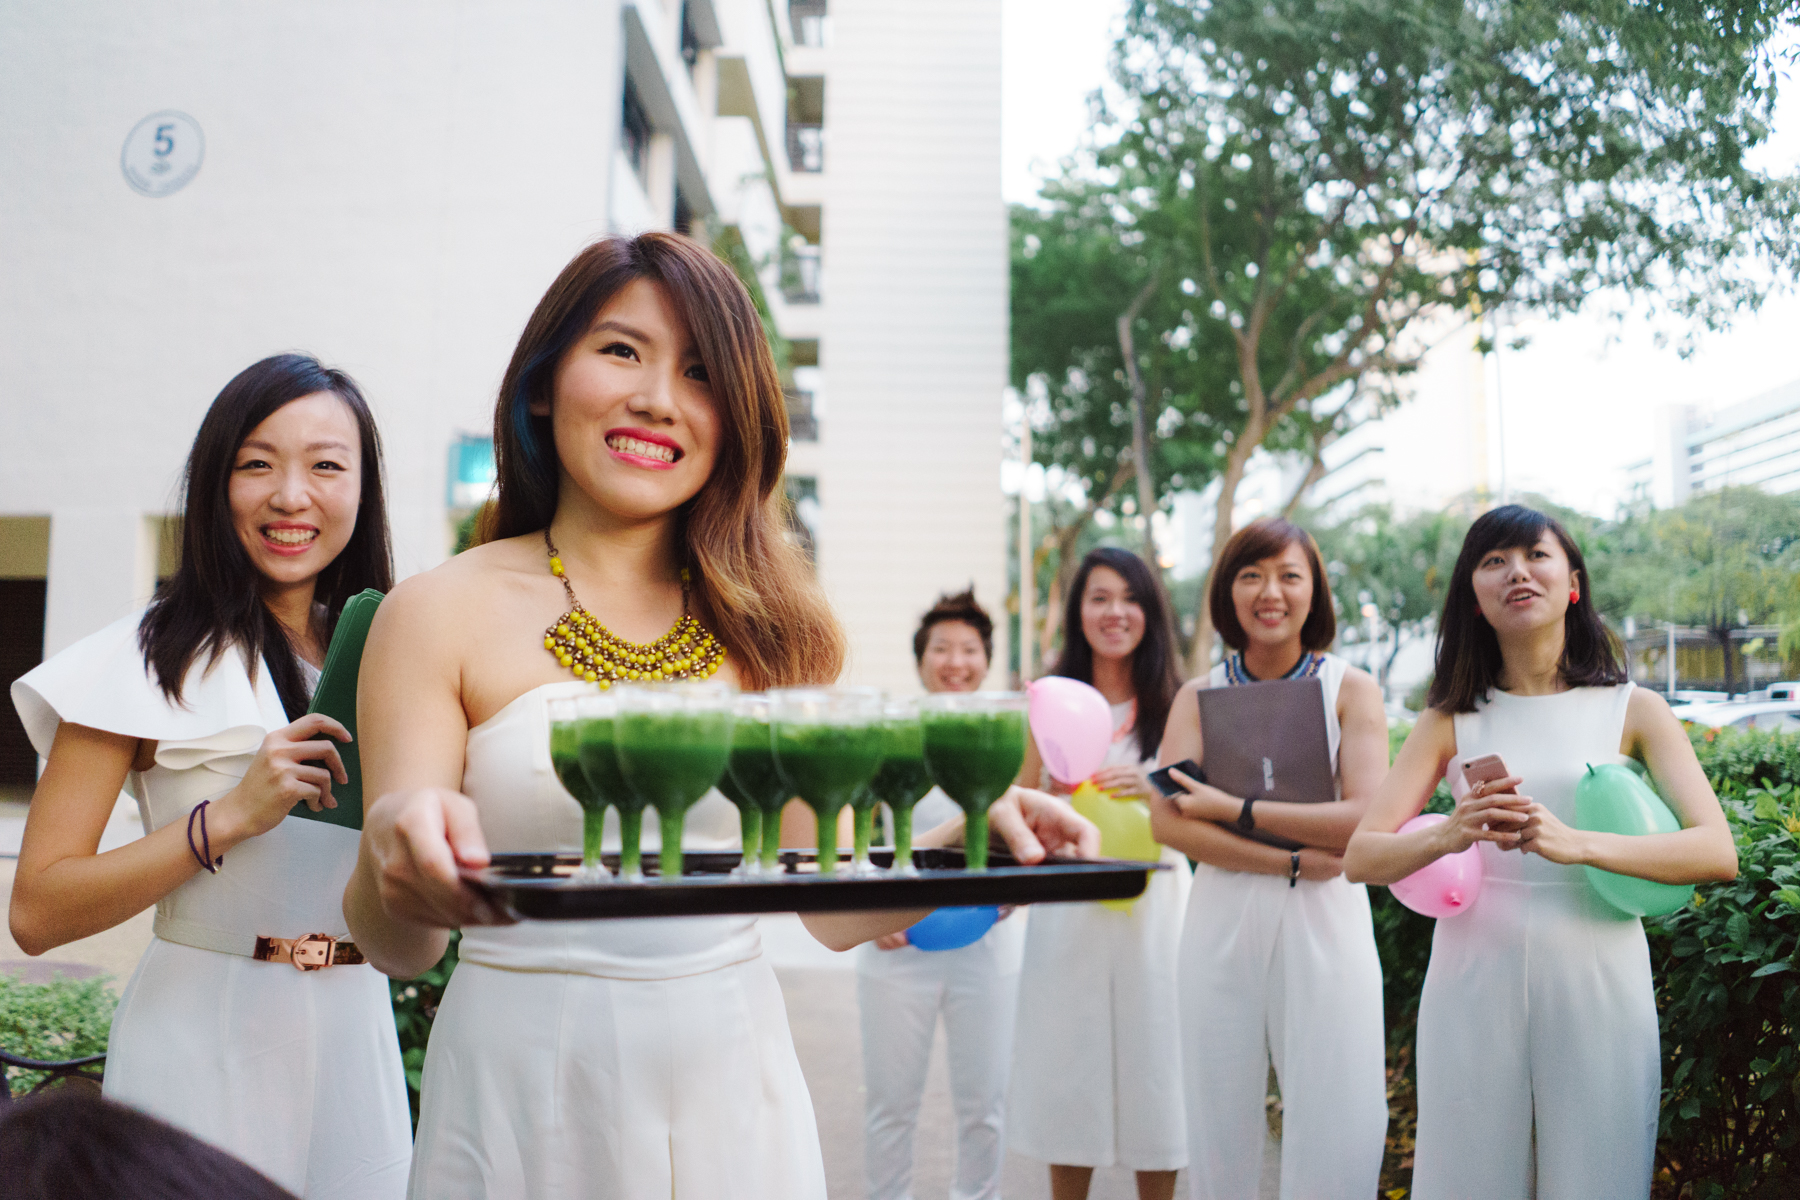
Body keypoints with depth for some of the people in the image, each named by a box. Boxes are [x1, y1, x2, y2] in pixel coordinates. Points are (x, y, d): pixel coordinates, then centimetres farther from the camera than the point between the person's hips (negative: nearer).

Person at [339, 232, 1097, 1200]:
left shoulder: (772, 627, 2)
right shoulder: (441, 614, -6)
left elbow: (833, 909, 2)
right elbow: (396, 947, -9)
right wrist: (395, 857, -30)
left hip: (736, 1086, 3)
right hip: (528, 1092, -2)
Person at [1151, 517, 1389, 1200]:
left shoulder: (1351, 690, 3)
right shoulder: (1198, 697, 7)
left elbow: (1368, 821, -10)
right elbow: (1168, 822, -6)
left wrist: (1233, 810, -11)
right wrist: (1292, 860, -14)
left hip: (1324, 921, -1)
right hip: (1222, 921, 1)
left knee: (1337, 1144, -2)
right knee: (1219, 1136, 5)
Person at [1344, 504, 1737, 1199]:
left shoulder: (1634, 711, 5)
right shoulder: (1452, 721, 7)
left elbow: (1717, 852, -7)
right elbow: (1361, 858, -1)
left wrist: (1575, 844, -23)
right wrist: (1448, 835, -22)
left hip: (1596, 980, -1)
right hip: (1474, 979, 1)